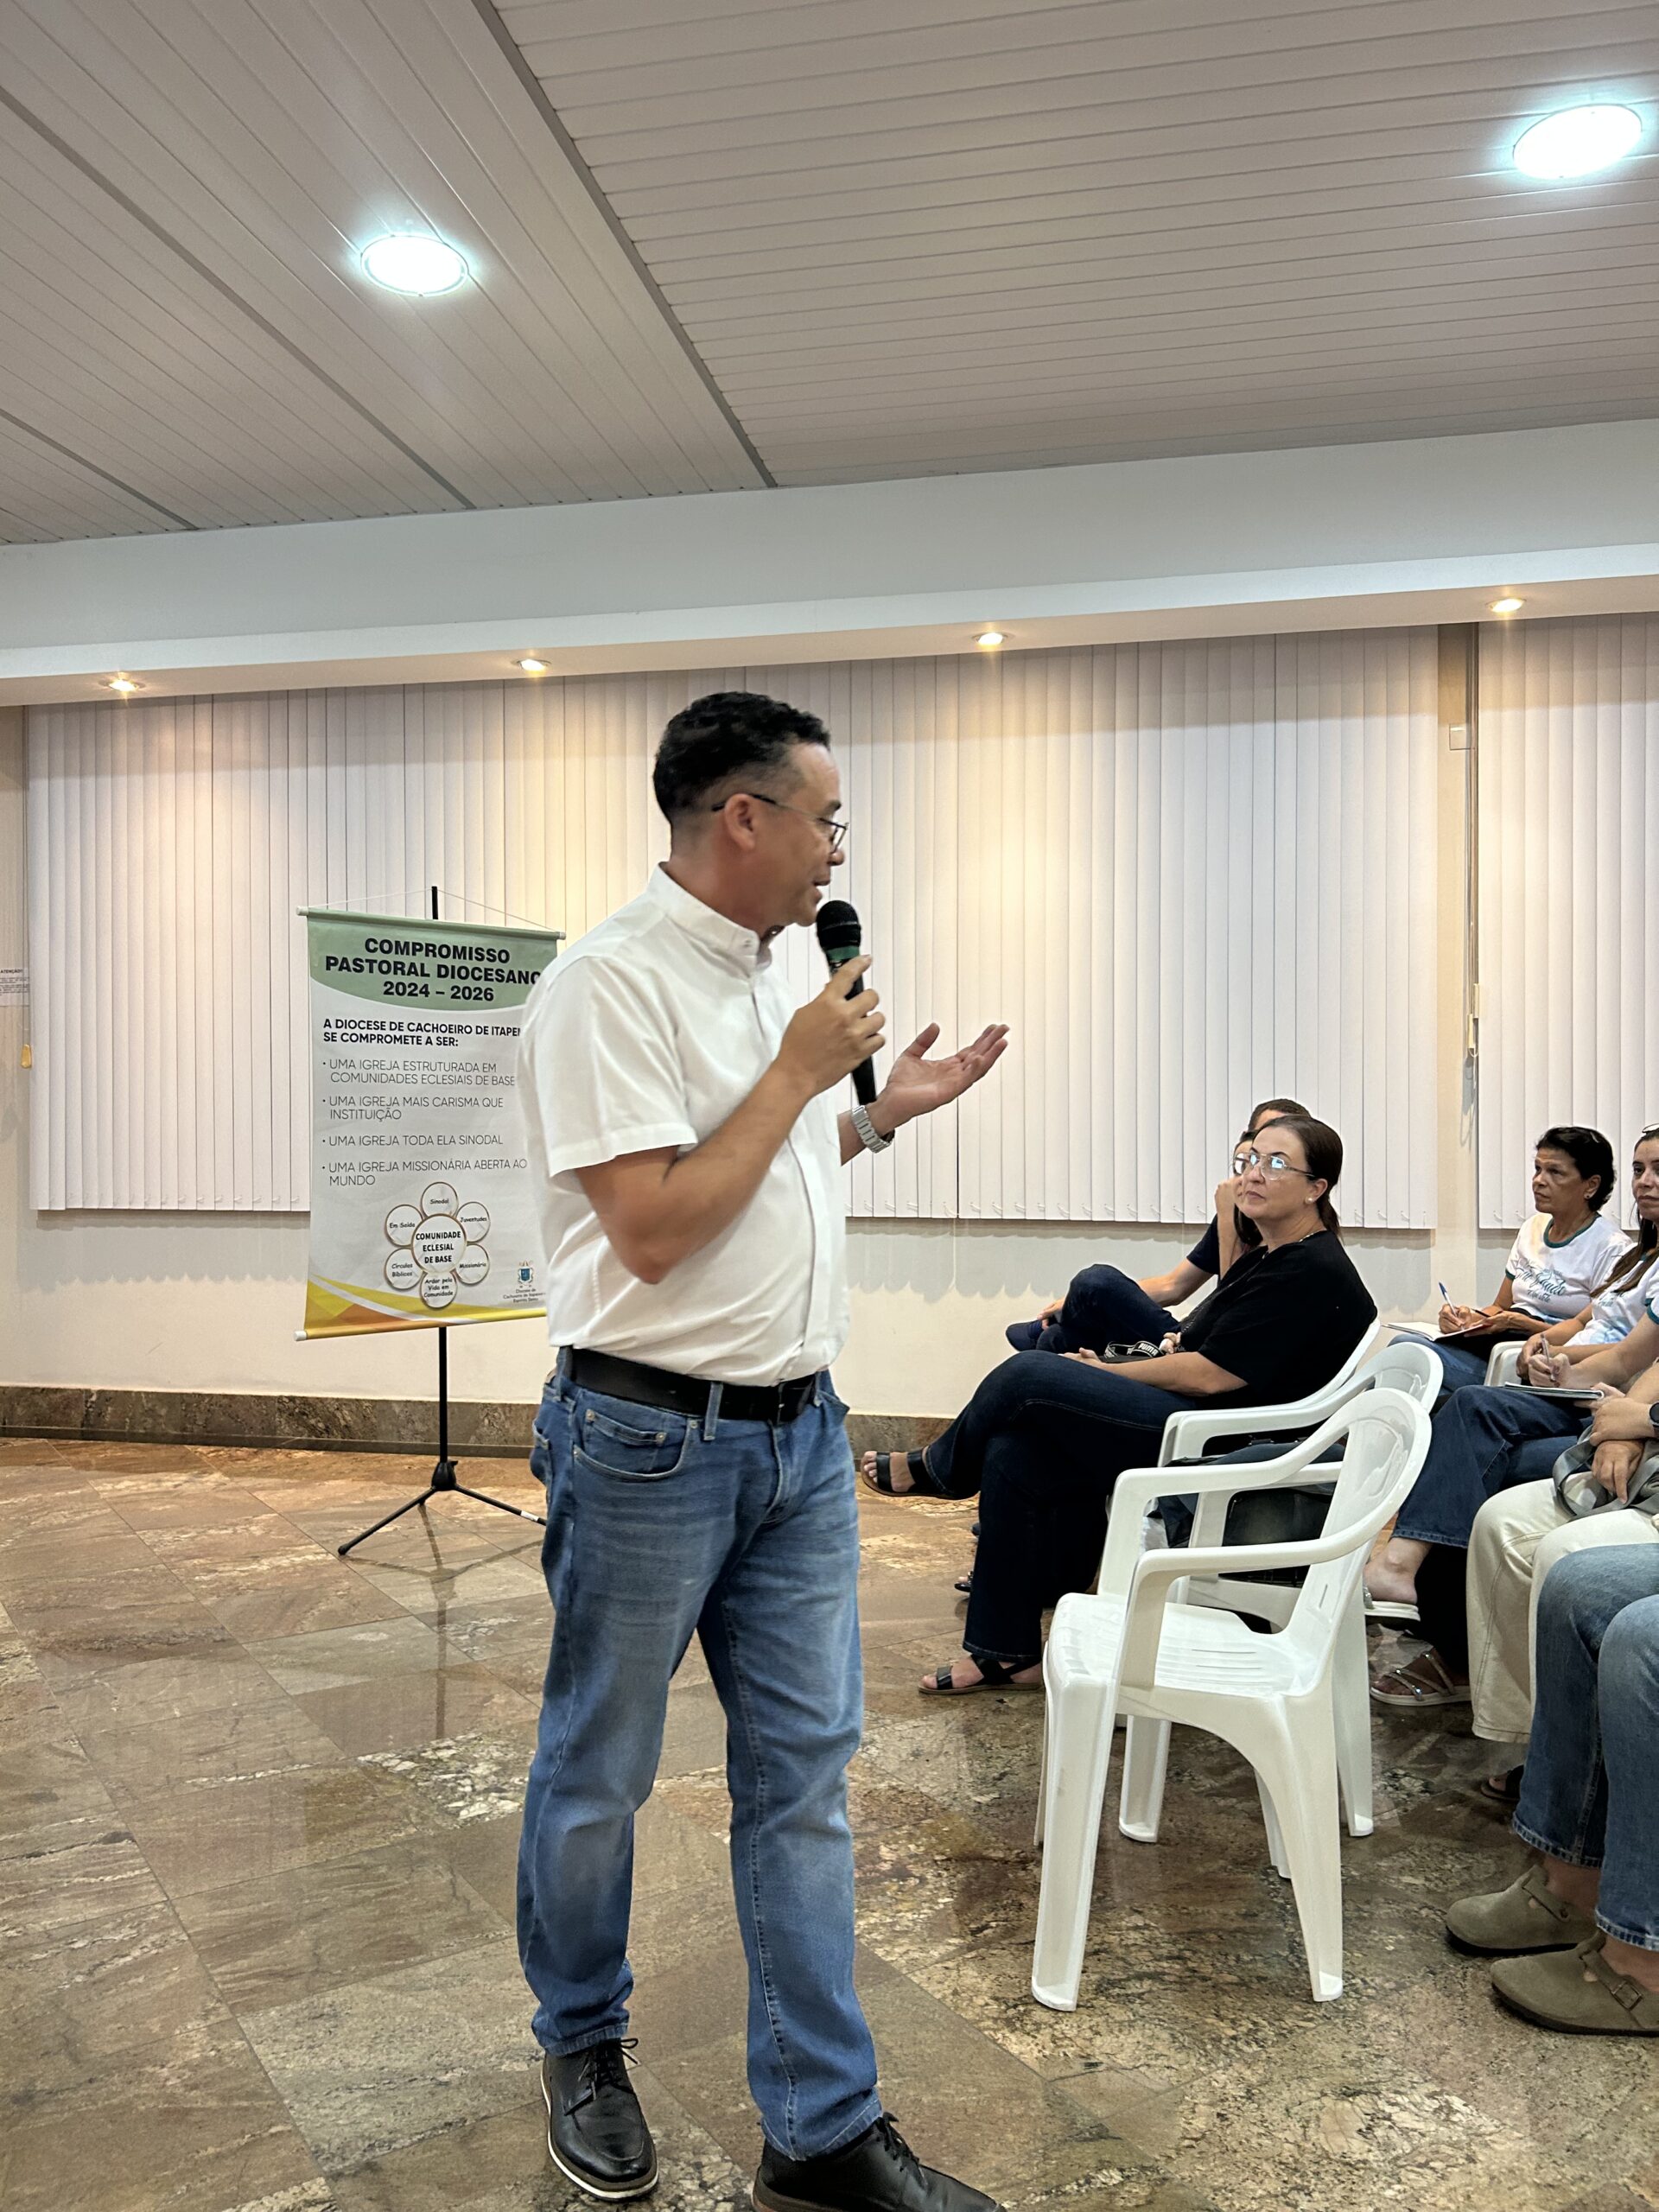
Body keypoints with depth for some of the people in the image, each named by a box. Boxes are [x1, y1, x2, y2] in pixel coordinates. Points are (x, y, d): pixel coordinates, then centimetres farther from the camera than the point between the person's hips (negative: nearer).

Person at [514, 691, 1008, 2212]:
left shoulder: (770, 978, 10)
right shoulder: (612, 983, -17)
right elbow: (653, 1229, -22)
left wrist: (878, 1114, 11)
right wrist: (803, 1071, -15)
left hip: (799, 1432, 8)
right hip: (652, 1442, -7)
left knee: (806, 1772, 12)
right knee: (599, 1775, 13)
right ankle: (583, 2045, 39)